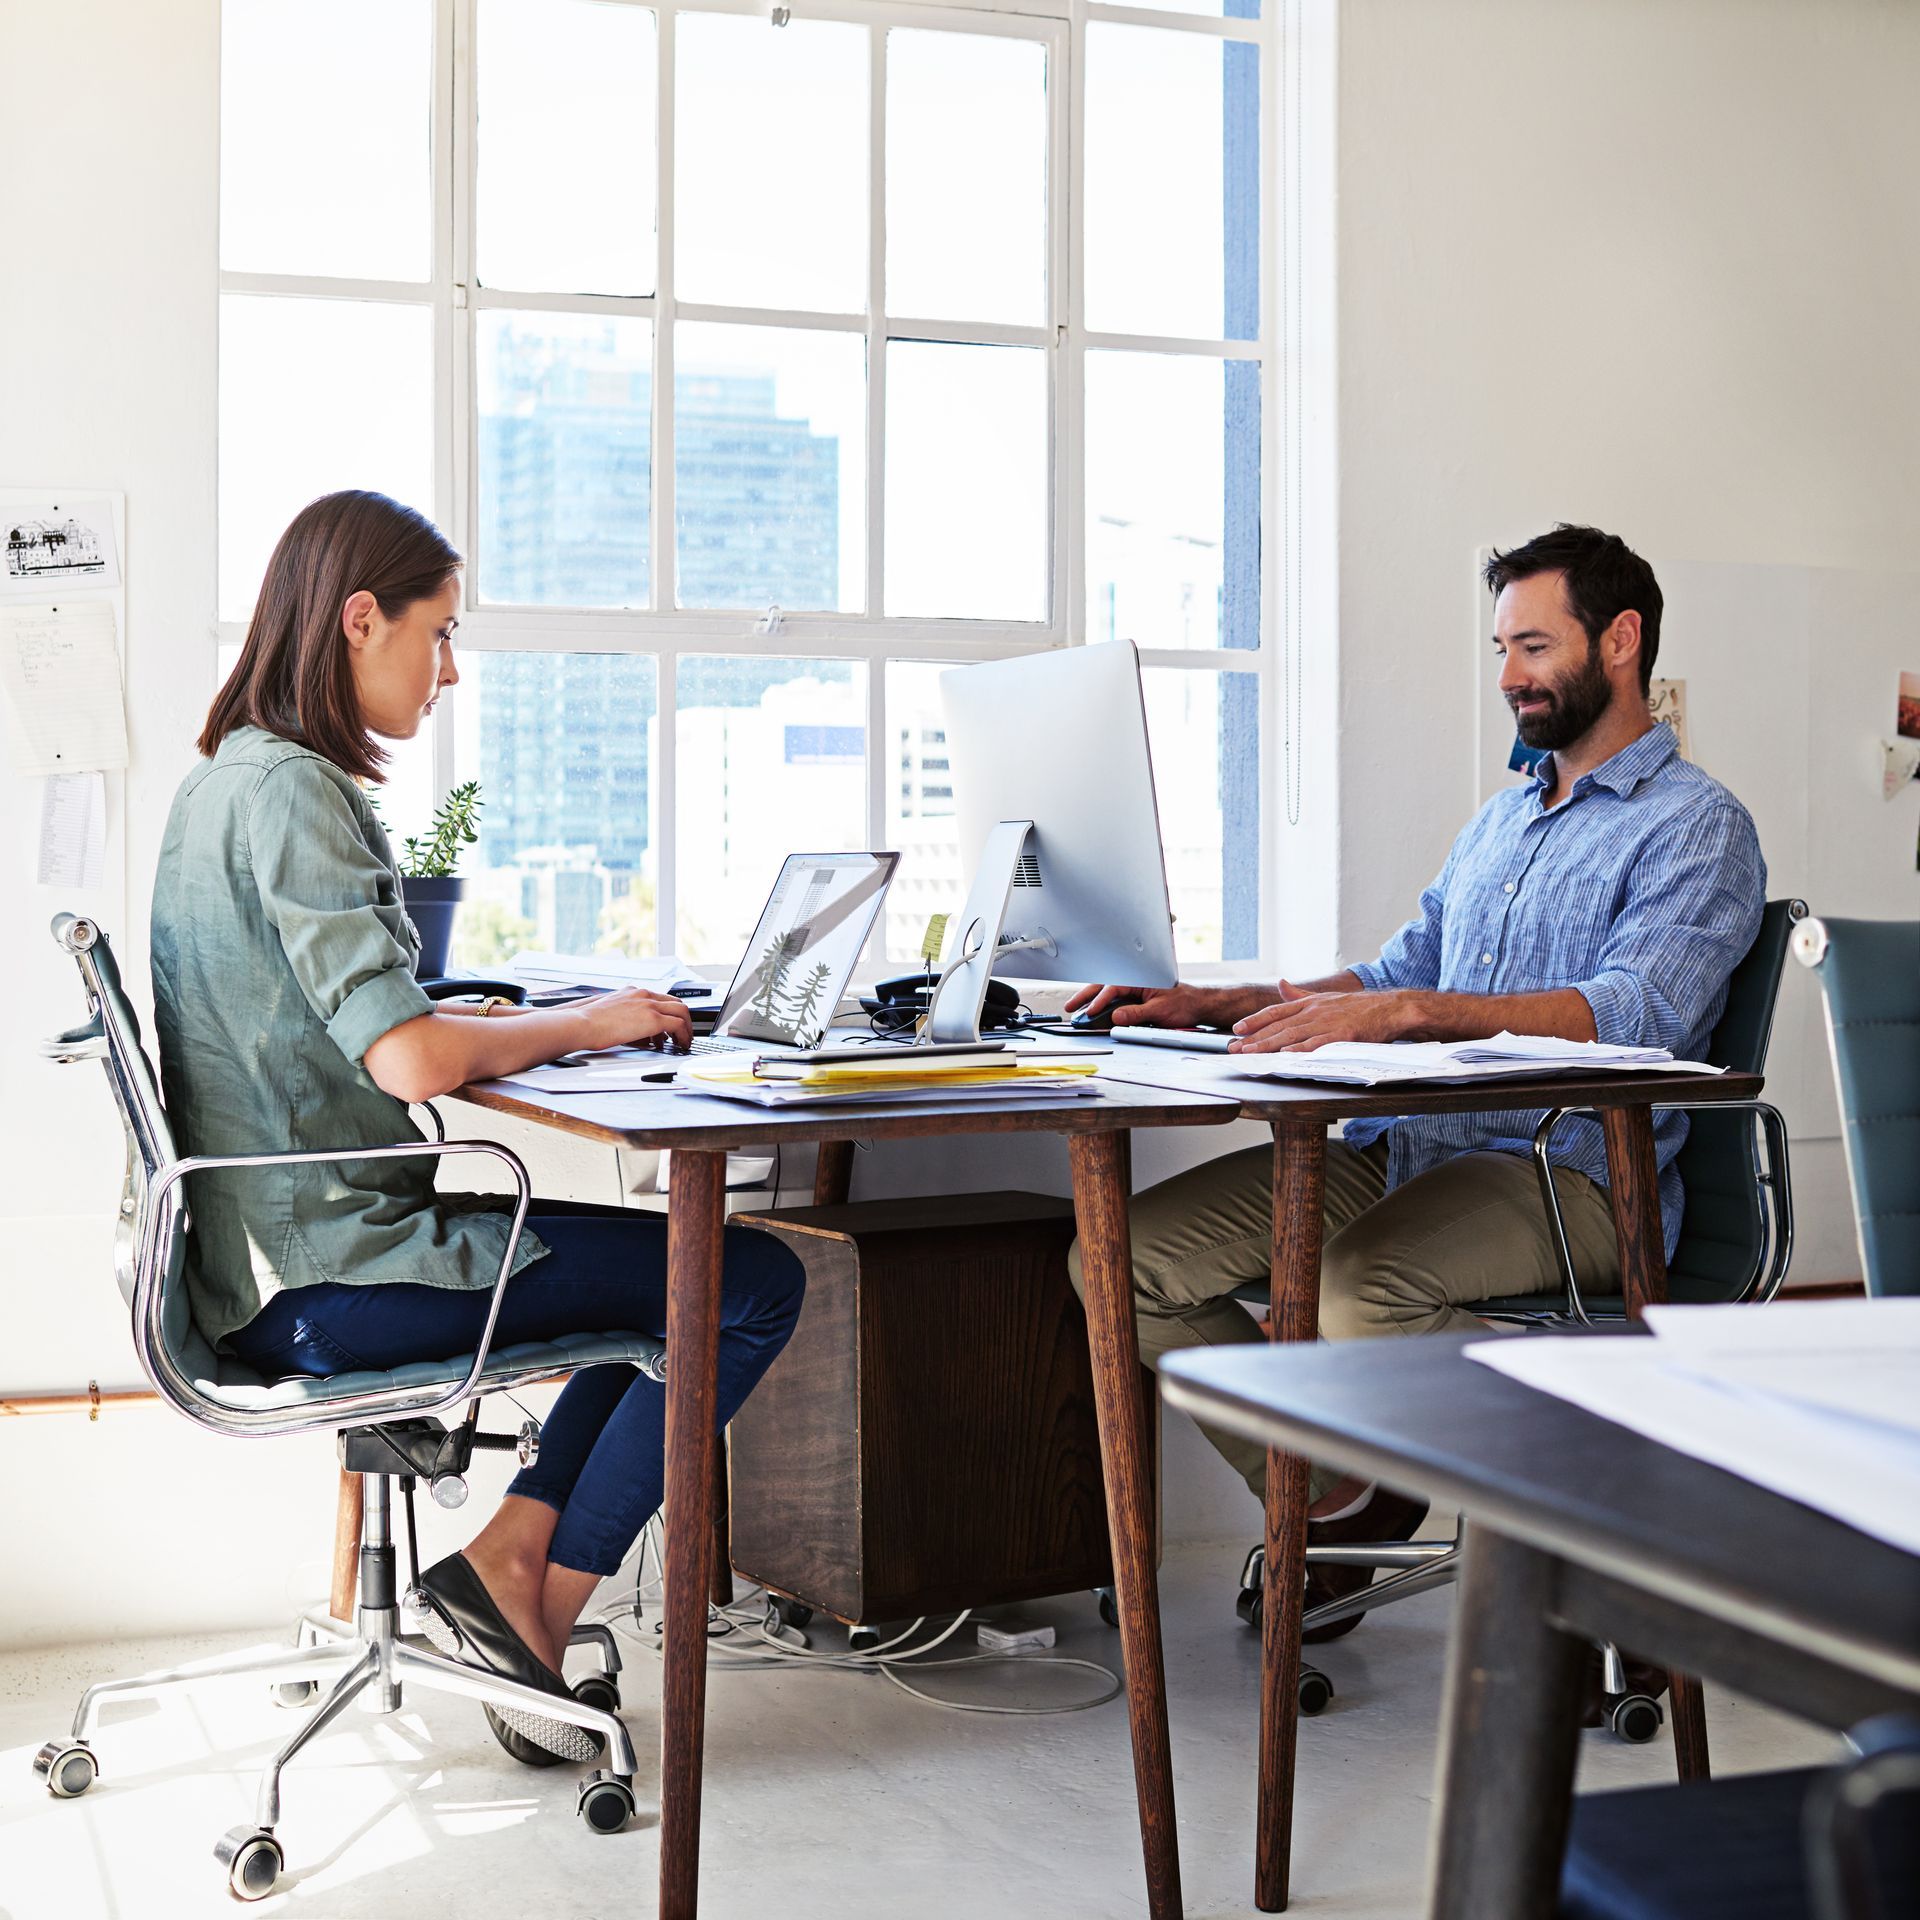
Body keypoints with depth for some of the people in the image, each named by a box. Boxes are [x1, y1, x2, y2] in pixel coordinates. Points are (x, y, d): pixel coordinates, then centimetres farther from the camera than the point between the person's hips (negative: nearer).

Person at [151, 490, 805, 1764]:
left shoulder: (225, 783, 13)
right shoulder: (293, 794, -18)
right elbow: (417, 1060, -26)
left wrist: (536, 1023, 10)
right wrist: (582, 1024, -9)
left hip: (280, 1252, 10)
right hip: (327, 1276, -10)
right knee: (756, 1283, -7)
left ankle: (507, 1560, 8)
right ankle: (530, 1603, 0)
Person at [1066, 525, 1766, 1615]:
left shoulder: (1697, 828, -3)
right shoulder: (1502, 819, 25)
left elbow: (1632, 1015, -20)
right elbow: (1404, 971, 25)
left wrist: (1401, 1014, -31)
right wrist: (1213, 1007, 9)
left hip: (1573, 1171, -8)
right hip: (1407, 1146, 8)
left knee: (1357, 1290, -38)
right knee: (1128, 1256, -9)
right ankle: (1345, 1508, 6)